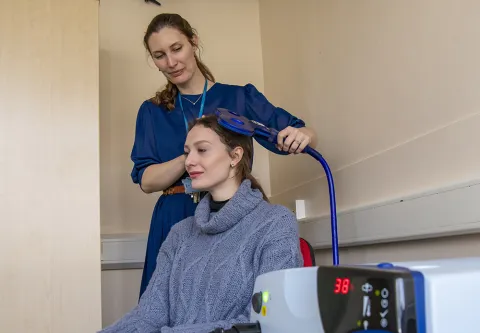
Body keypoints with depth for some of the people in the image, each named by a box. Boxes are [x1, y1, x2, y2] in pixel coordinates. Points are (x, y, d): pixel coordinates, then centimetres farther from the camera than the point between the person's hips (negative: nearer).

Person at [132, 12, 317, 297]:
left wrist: (302, 136, -21)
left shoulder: (240, 97, 6)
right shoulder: (152, 112, 11)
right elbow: (146, 180, 0)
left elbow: (301, 136, 3)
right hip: (176, 224, 2)